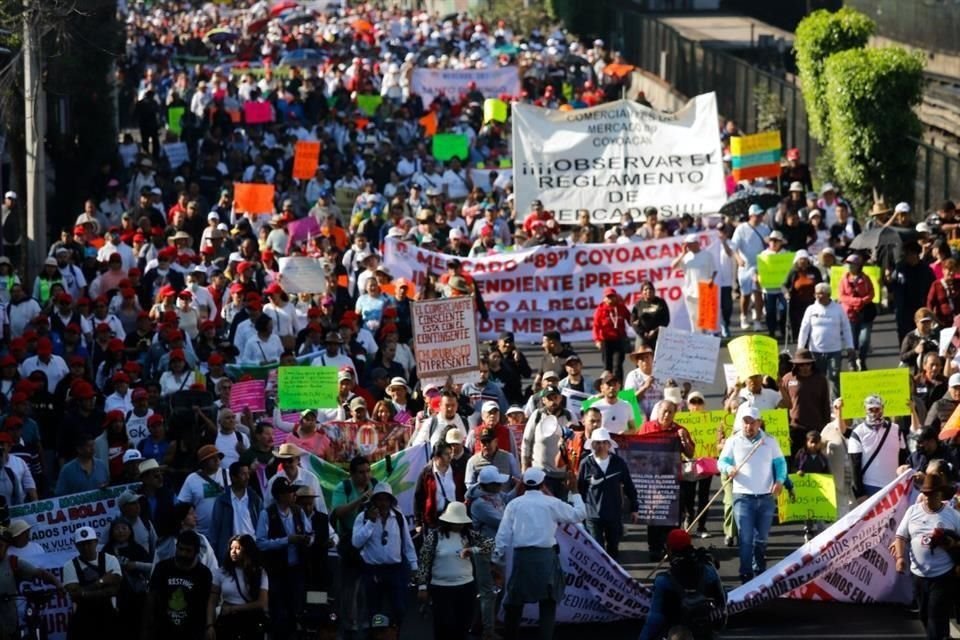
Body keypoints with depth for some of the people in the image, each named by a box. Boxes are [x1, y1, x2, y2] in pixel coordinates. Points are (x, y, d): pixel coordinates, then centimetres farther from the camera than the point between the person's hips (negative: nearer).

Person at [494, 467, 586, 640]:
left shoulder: (514, 504, 6)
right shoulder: (552, 503, 1)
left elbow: (503, 535, 4)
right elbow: (579, 514, 12)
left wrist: (498, 560, 12)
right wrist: (574, 492, 24)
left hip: (521, 556, 2)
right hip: (546, 556, -1)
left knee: (514, 602, 13)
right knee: (548, 603, 7)